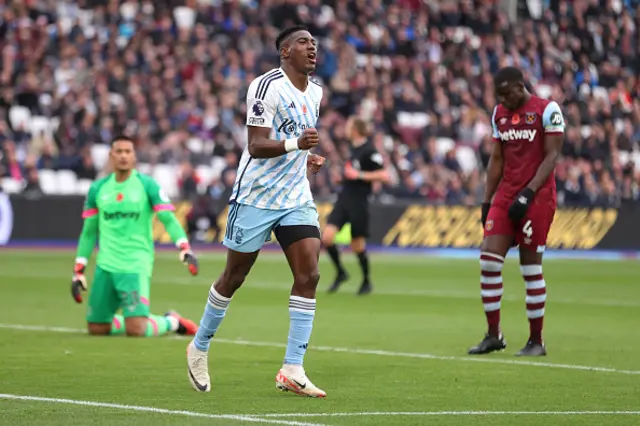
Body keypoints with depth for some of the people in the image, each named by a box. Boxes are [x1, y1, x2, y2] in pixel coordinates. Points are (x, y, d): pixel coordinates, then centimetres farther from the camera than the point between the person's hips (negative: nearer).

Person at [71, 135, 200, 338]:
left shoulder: (147, 185, -3)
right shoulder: (97, 189, 8)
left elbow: (169, 219, -8)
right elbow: (89, 232, 14)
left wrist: (185, 248, -25)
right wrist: (78, 271, 11)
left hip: (136, 266, -5)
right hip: (105, 266, 5)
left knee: (136, 330, -17)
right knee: (96, 328, 7)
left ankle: (171, 322, 13)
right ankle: (145, 320, 29)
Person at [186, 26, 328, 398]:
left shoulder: (316, 93, 11)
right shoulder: (267, 86, -14)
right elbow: (257, 145, -21)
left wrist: (307, 158, 9)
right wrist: (294, 143, -37)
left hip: (297, 198, 6)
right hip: (256, 197, -6)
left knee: (309, 275, -10)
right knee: (234, 277, 6)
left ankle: (293, 370, -9)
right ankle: (200, 348, 27)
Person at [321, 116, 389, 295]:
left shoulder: (369, 151, -15)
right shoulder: (354, 147, 10)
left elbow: (384, 176, -21)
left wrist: (360, 175, -22)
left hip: (358, 201, -7)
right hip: (344, 198, 7)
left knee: (358, 245, 3)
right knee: (327, 237, -7)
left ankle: (366, 282, 23)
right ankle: (340, 273, 11)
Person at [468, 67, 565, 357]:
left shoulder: (547, 110, -7)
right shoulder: (500, 114, 13)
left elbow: (551, 156, -11)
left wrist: (528, 193, -19)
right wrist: (487, 201, 12)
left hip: (536, 198, -6)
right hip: (505, 196, 6)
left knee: (531, 267, -3)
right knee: (489, 259, -5)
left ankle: (536, 341, 6)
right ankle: (493, 335, 4)